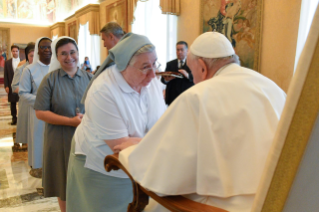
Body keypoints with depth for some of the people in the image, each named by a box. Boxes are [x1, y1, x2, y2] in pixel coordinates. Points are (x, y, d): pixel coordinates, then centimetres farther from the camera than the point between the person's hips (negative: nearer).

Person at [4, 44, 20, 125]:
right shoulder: (7, 62, 7)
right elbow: (5, 75, 5)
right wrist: (6, 86, -2)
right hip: (11, 86, 2)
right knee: (12, 103, 8)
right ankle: (14, 118, 18)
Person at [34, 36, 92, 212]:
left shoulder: (89, 78, 3)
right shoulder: (50, 79, -4)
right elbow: (40, 112, -9)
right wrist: (71, 121, -16)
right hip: (61, 141, -1)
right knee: (64, 184, 13)